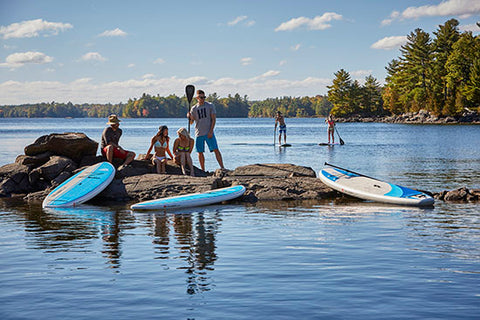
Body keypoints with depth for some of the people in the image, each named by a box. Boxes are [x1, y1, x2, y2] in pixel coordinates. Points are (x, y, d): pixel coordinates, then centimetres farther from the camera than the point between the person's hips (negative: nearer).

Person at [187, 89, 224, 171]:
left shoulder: (210, 106, 1)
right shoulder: (194, 108, 7)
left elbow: (214, 119, -1)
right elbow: (191, 122, 7)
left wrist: (211, 131, -10)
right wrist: (189, 117, -15)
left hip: (209, 133, -2)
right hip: (199, 134, 2)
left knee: (216, 150, -9)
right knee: (200, 152, 3)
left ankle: (222, 168, -8)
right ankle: (203, 170, 12)